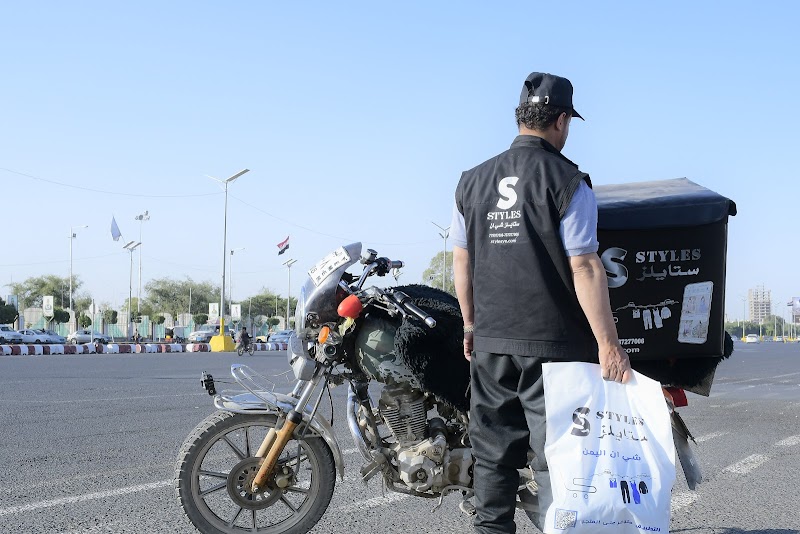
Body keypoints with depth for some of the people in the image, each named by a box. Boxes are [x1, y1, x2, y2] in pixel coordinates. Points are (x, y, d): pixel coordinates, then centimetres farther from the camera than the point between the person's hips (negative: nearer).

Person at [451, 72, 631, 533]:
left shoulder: (473, 181, 8)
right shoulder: (567, 179, -8)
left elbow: (461, 260, 11)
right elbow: (583, 266, -14)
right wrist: (608, 343, -13)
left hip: (490, 342, 5)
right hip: (553, 342, -5)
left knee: (494, 455, 13)